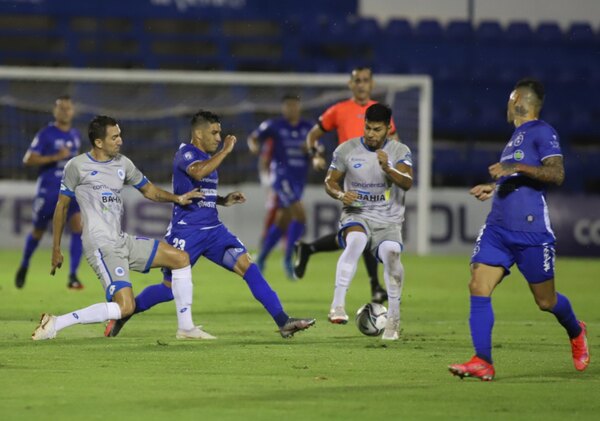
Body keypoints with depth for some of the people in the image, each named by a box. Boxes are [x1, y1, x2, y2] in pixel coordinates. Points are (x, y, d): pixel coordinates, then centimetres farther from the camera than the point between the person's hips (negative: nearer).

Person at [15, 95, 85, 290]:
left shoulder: (76, 135, 9)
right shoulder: (46, 134, -9)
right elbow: (28, 159, -17)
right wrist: (55, 157, -24)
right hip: (48, 190, -4)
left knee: (78, 225, -17)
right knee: (38, 231, 10)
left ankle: (73, 276, -17)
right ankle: (24, 267, 37)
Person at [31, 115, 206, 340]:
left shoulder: (122, 163, 13)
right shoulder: (77, 166, -5)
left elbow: (148, 189, 25)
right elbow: (62, 206, 2)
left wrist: (177, 198, 7)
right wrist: (56, 250, 3)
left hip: (123, 241, 8)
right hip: (101, 246, -8)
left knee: (180, 258, 6)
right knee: (125, 307, -21)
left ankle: (186, 328, 11)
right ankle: (54, 324, -15)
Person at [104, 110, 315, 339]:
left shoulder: (209, 157, 16)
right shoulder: (185, 153, -10)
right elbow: (198, 173, -34)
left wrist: (225, 200, 11)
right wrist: (226, 150, -24)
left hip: (213, 230, 7)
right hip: (186, 232, -7)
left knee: (248, 267, -9)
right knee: (169, 289, 1)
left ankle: (283, 322, -14)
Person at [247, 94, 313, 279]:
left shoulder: (307, 128, 8)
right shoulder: (274, 126, -2)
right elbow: (254, 137, 7)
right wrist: (254, 146, -15)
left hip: (299, 179, 6)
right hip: (282, 175, -6)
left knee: (282, 223, 12)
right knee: (300, 214, -20)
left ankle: (260, 260, 26)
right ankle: (288, 259, -10)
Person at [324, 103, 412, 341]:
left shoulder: (400, 151, 1)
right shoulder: (346, 150, 3)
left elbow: (407, 183, -15)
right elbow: (330, 181, 10)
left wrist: (388, 168, -34)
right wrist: (340, 194, -12)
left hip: (388, 221, 0)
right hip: (356, 215, 0)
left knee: (391, 252, -30)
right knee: (356, 240, -36)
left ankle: (393, 317, -13)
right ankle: (338, 305, -38)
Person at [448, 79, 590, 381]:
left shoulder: (542, 132, -7)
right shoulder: (516, 136, 19)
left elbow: (556, 174, -19)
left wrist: (516, 167, -25)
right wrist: (494, 187, 27)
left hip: (531, 231, -7)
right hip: (497, 228, 8)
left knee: (546, 301, 5)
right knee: (478, 288, -11)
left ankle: (576, 333, 38)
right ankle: (482, 363, -14)